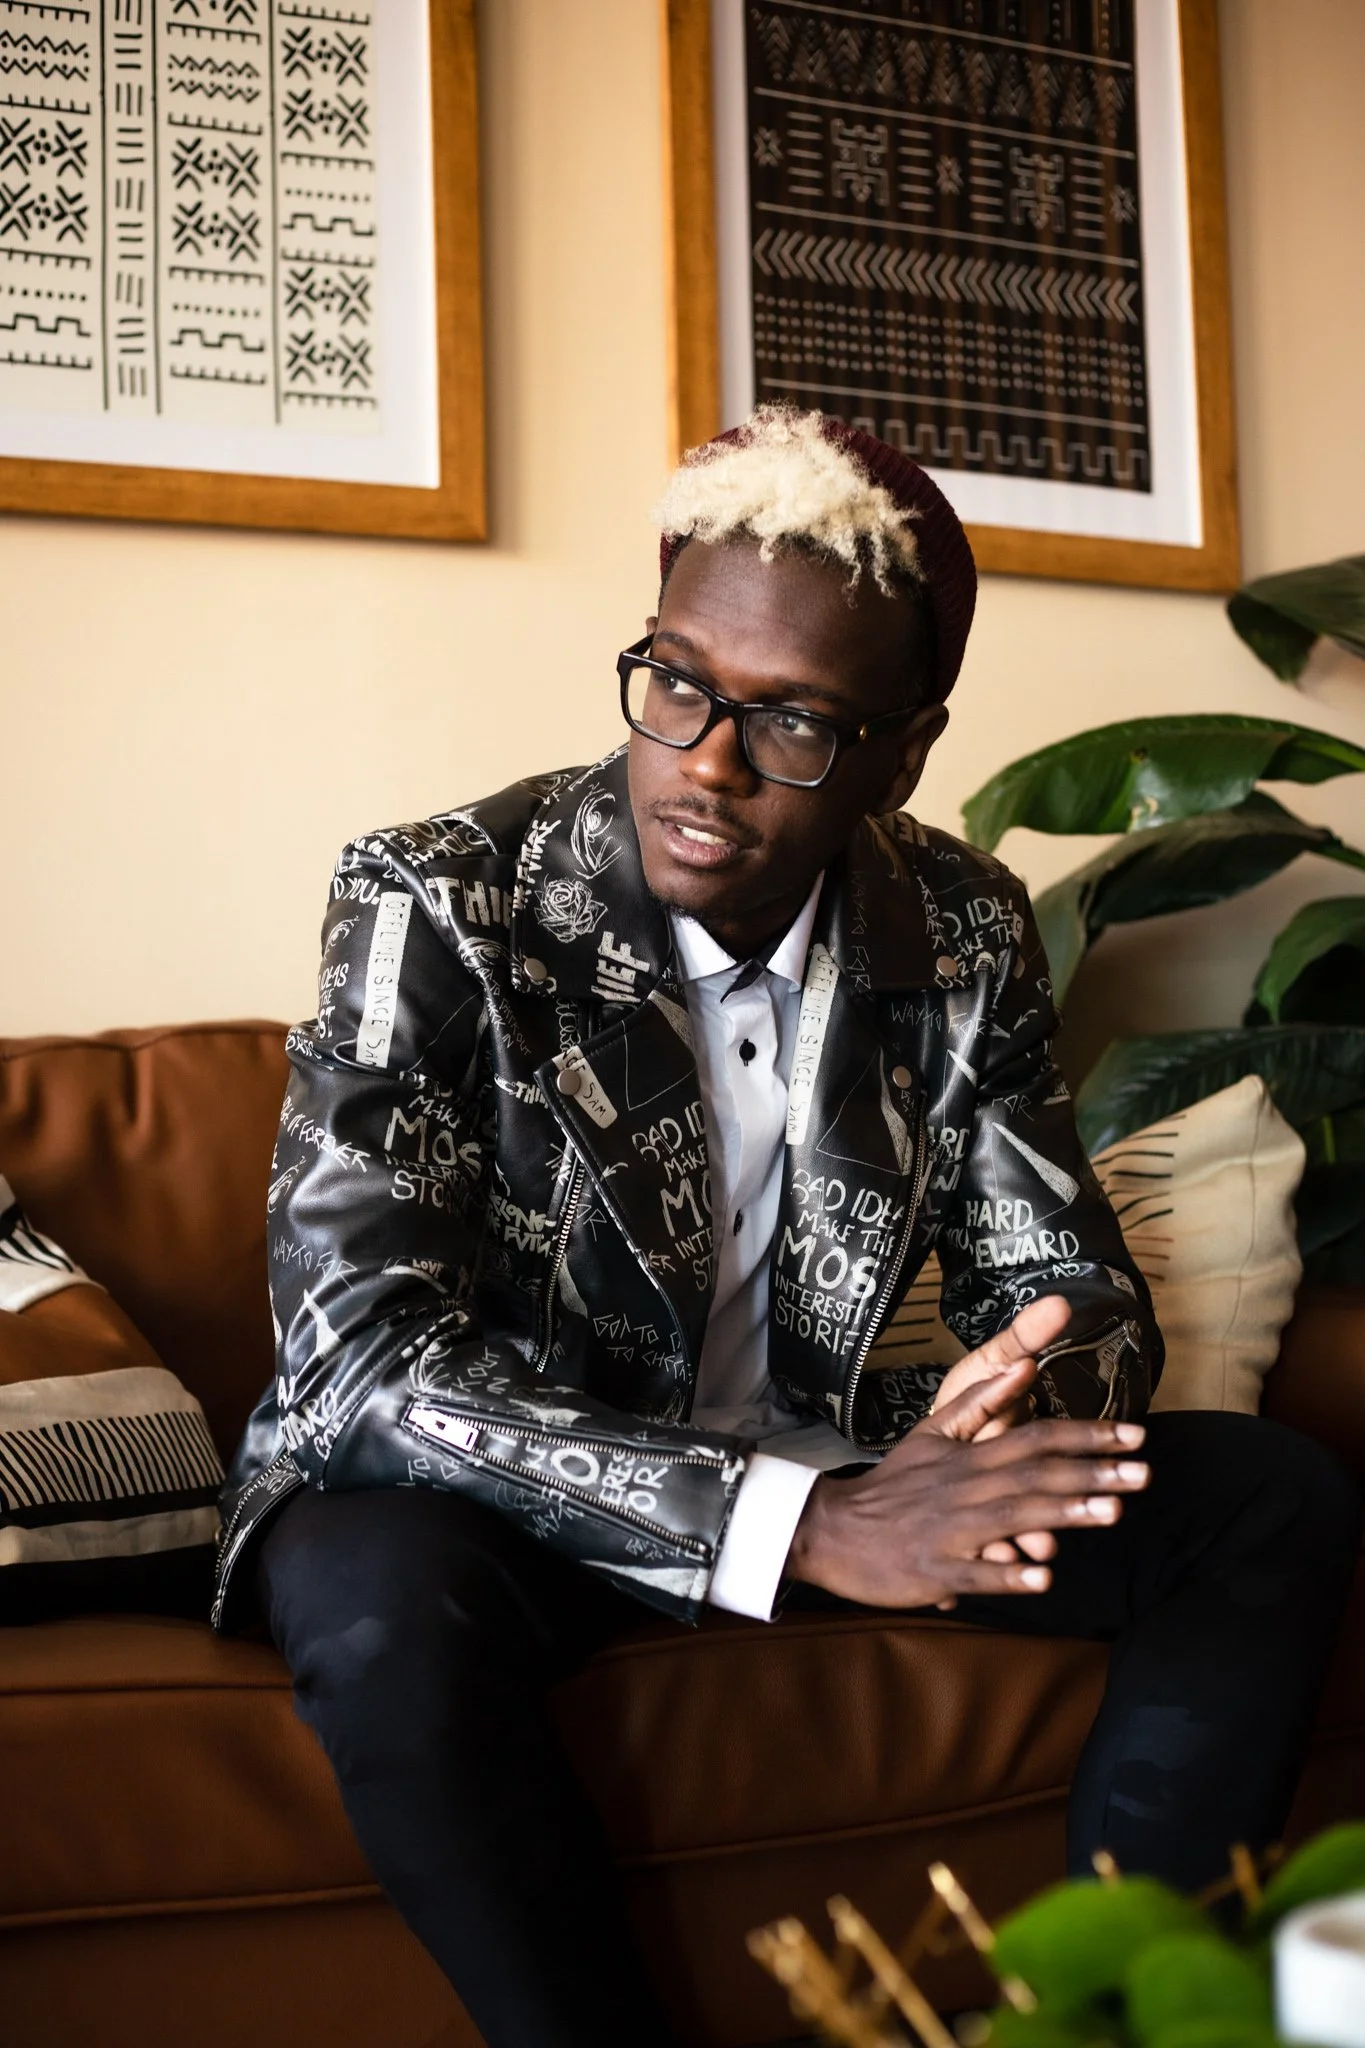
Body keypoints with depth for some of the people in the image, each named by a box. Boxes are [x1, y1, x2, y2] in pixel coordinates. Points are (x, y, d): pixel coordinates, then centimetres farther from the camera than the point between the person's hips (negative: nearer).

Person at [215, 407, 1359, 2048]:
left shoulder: (965, 938, -4)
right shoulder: (438, 907, -18)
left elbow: (1075, 1291, 2)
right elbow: (359, 1346, -27)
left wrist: (1011, 1421, -26)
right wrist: (806, 1527, -35)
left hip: (822, 1472, 4)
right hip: (495, 1492, -4)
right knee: (378, 1600, -38)